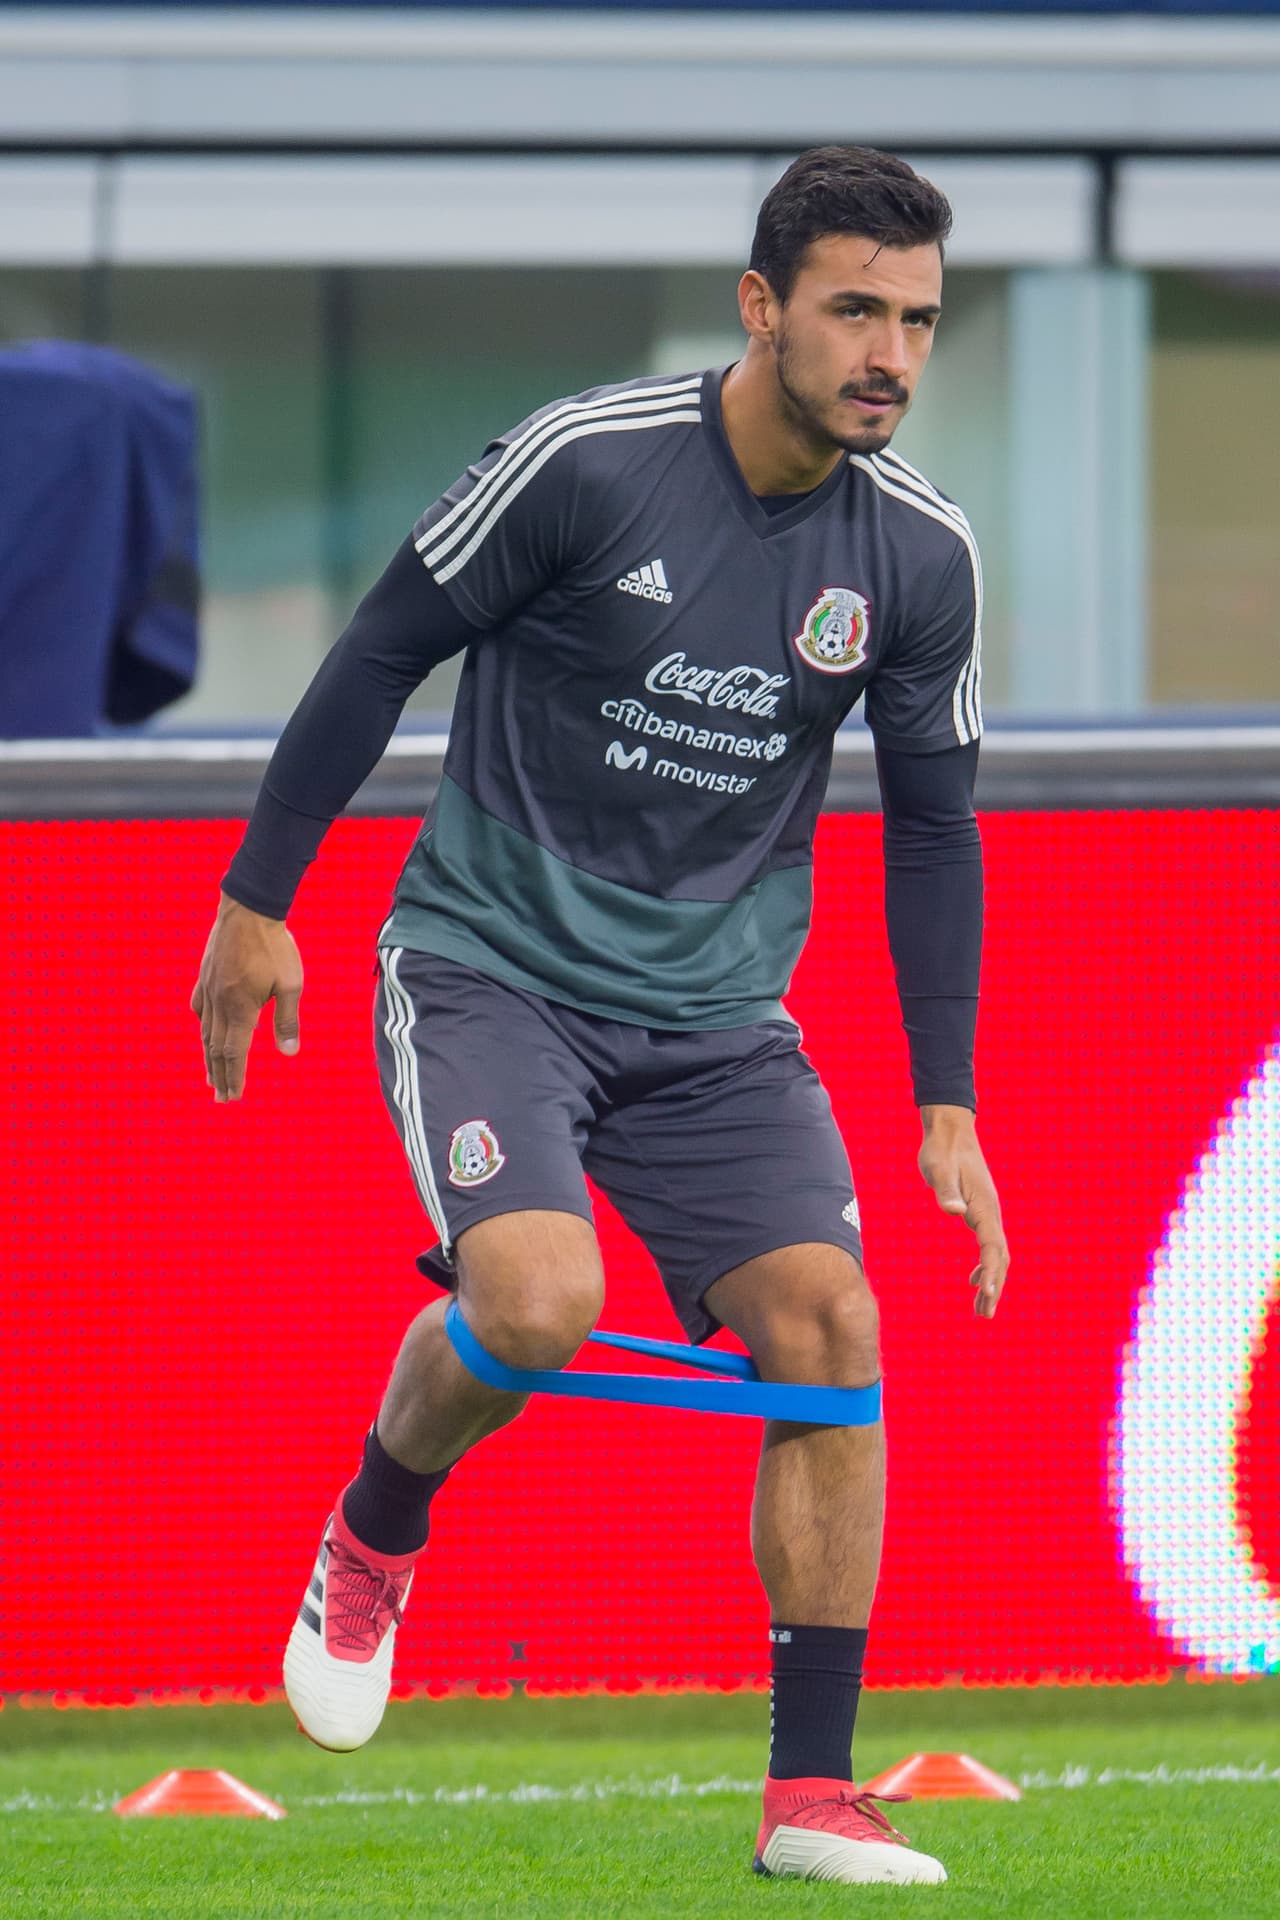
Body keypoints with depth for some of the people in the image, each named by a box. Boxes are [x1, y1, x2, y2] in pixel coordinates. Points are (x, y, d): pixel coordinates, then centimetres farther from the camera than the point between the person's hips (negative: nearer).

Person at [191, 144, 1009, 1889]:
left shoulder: (921, 554, -3)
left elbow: (933, 827, 8)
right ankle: (372, 1539, 7)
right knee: (538, 1301, -27)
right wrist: (259, 898, -1)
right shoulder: (586, 463, -16)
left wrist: (948, 1110, 5)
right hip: (489, 960, -4)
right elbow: (383, 652, -5)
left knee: (830, 1331, -13)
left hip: (716, 1009, 4)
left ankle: (812, 1795, -5)